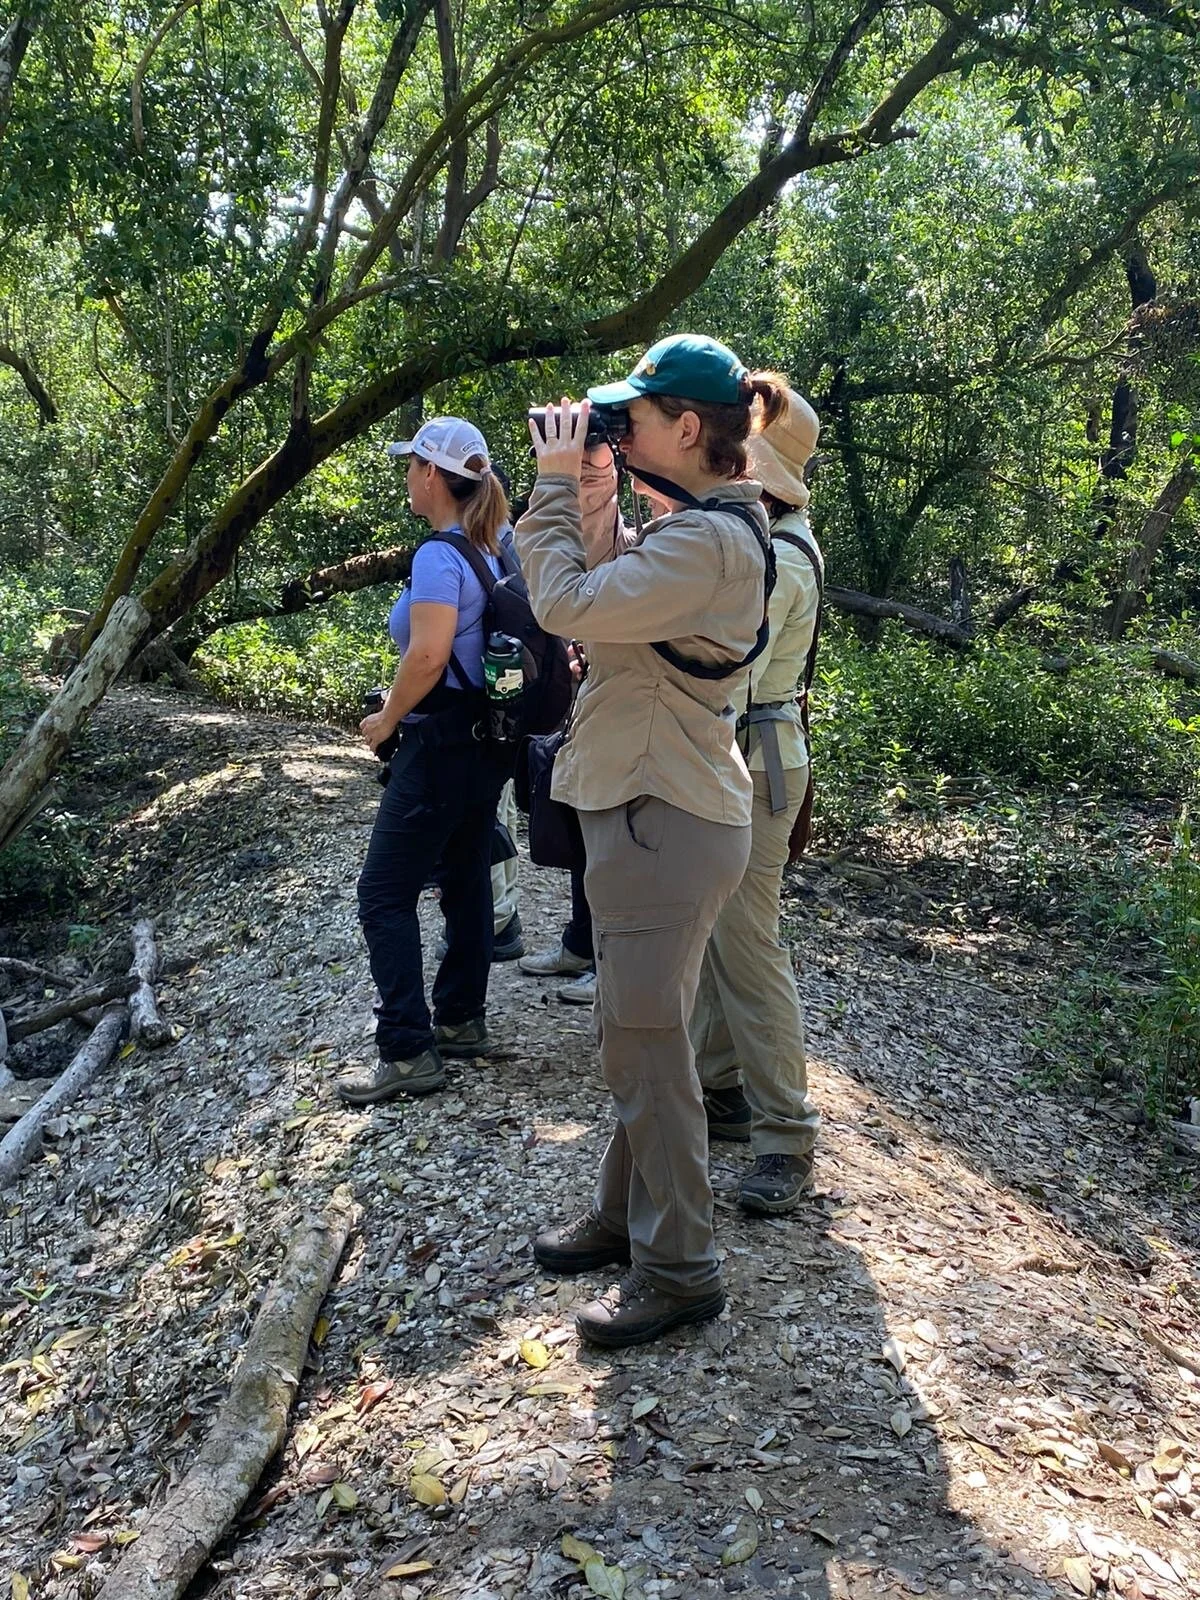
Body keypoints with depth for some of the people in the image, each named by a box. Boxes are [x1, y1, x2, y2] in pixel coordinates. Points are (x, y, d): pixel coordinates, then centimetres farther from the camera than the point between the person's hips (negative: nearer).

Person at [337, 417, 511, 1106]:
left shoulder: (439, 555, -17)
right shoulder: (493, 550, 9)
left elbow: (428, 656, -25)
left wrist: (386, 719, -11)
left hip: (441, 742, -9)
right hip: (489, 736, 9)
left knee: (386, 894, -2)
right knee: (467, 881, 16)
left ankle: (409, 1051, -1)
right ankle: (462, 1021, 27)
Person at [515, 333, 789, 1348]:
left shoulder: (709, 539, -20)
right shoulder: (701, 524, 14)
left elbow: (570, 605, -24)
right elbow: (611, 596, 14)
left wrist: (557, 486, -11)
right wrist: (587, 498, 5)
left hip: (666, 819, -11)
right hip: (650, 804, 11)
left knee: (646, 1044, -1)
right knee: (640, 1032, 19)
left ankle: (679, 1272, 14)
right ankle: (627, 1217, 36)